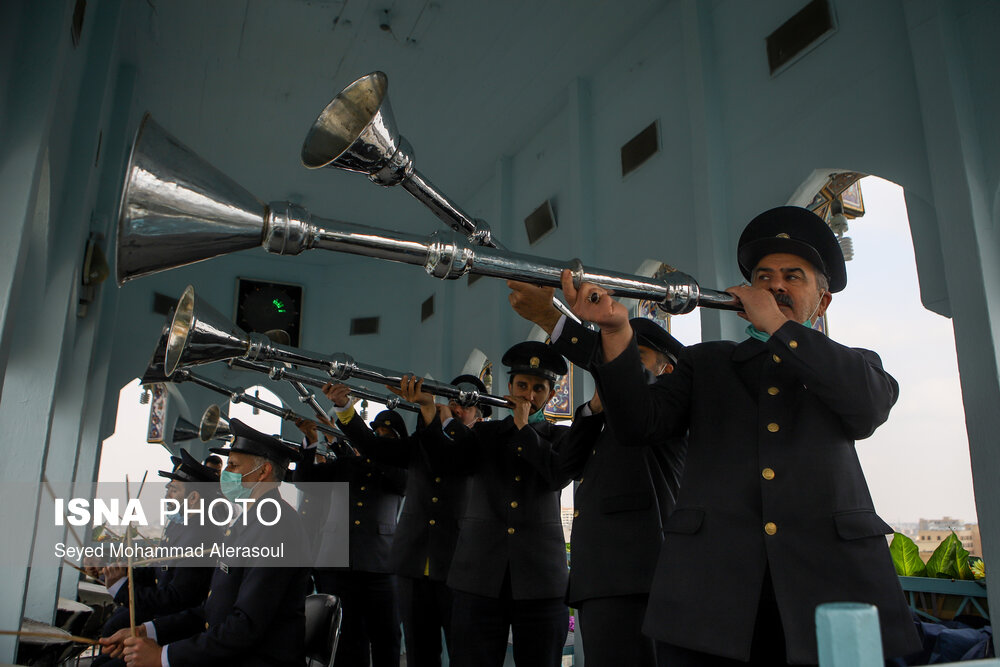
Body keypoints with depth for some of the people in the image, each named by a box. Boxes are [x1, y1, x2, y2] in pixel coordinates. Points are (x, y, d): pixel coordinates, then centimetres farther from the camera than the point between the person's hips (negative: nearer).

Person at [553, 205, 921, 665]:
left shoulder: (852, 366, 19)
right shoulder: (704, 363, 18)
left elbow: (868, 406, -5)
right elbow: (641, 424, 2)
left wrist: (776, 325, -3)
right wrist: (618, 331, -12)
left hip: (830, 576, 1)